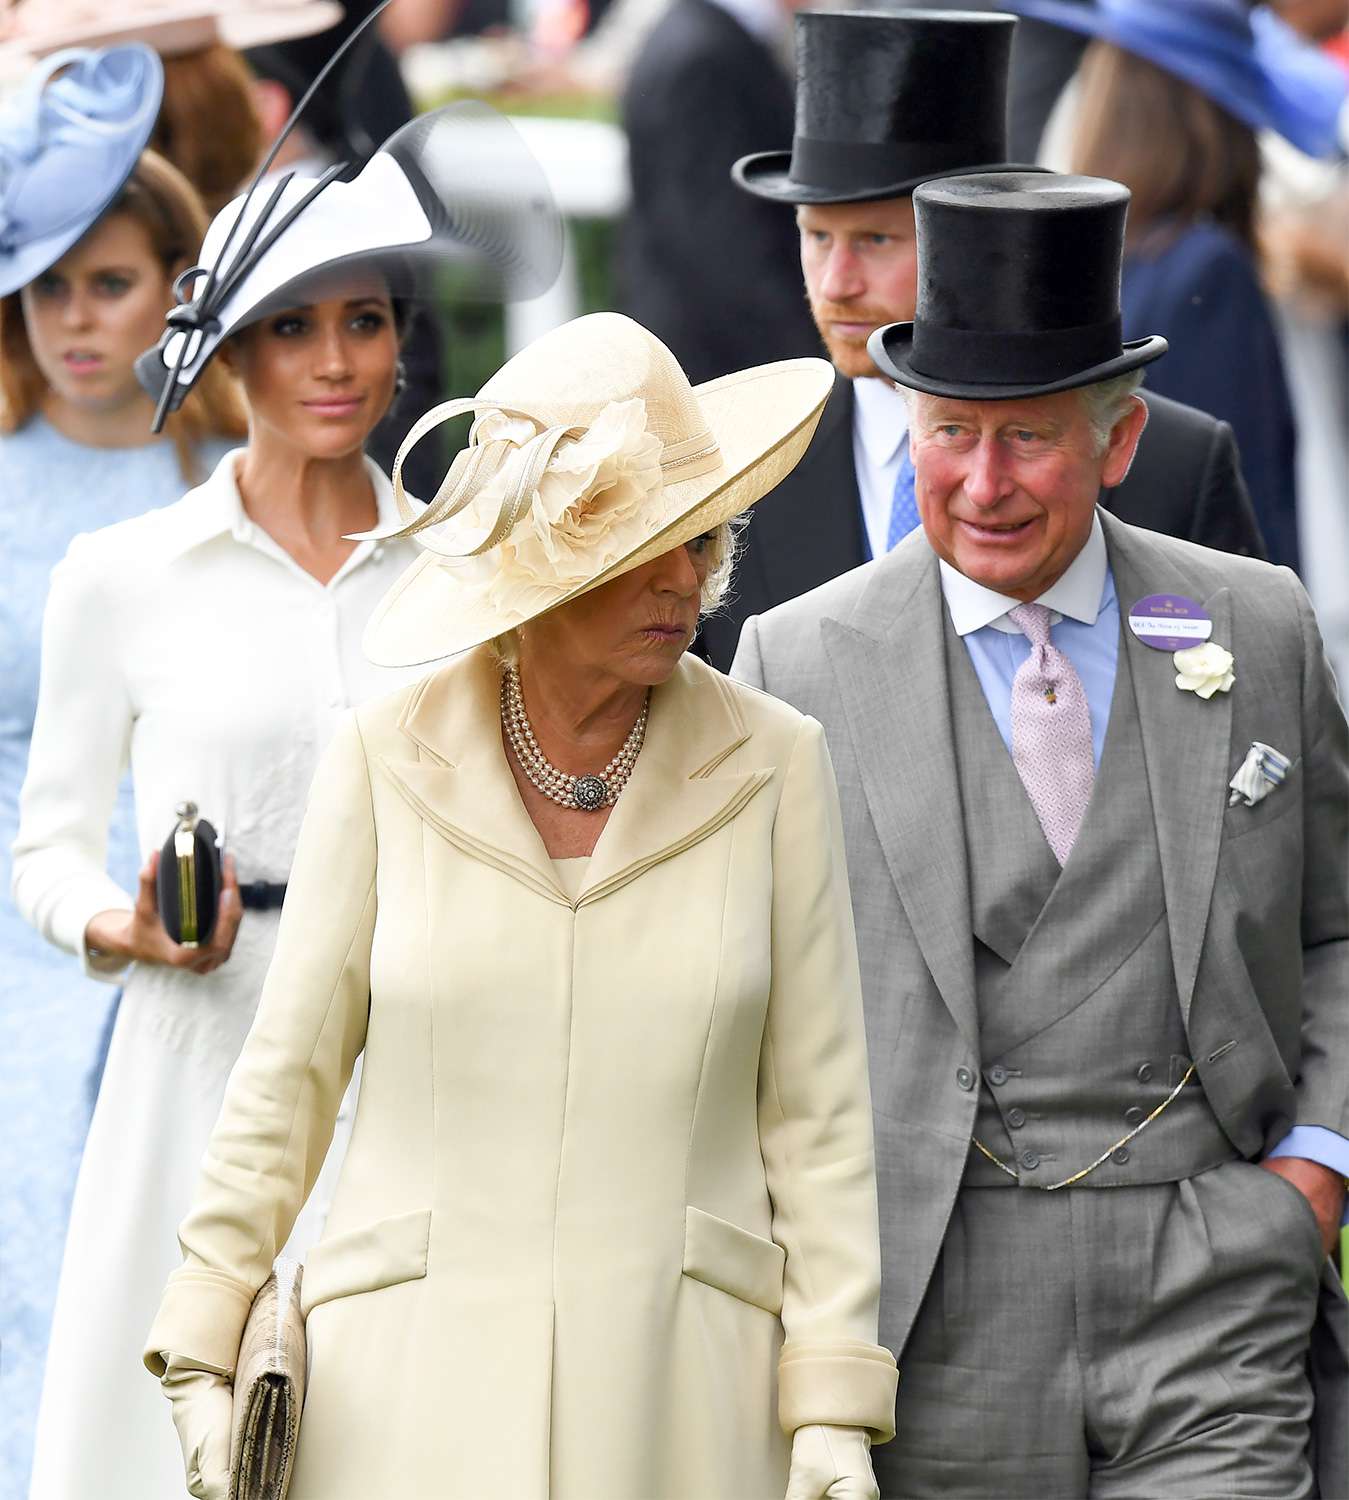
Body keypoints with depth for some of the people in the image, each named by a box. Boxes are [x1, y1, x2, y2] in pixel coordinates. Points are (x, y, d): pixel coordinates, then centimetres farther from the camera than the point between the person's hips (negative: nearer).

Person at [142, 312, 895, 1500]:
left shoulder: (773, 768, 2)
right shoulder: (385, 764, 2)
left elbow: (817, 1112, 4)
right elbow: (288, 1078, 8)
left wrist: (833, 1401, -2)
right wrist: (204, 1352, 5)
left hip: (675, 1392, 0)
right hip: (415, 1388, 0)